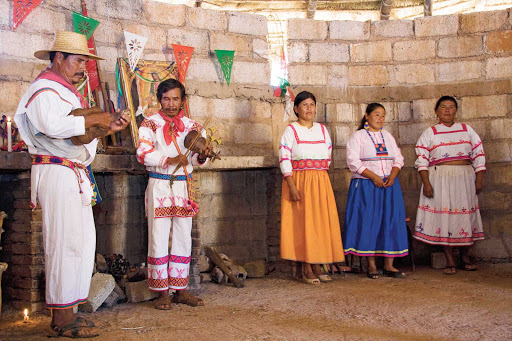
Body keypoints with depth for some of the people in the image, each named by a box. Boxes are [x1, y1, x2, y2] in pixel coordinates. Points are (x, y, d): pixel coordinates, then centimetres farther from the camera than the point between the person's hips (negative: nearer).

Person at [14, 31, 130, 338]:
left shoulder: (68, 92, 24)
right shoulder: (44, 90, -7)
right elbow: (54, 126, -25)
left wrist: (109, 128, 9)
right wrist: (95, 118, -17)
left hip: (77, 175, 10)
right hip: (56, 172, -10)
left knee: (84, 242, 9)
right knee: (65, 243, -9)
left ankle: (68, 313, 16)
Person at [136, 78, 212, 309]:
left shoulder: (191, 125, 11)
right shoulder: (150, 124, 0)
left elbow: (195, 159, 8)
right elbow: (143, 154, -13)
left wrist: (202, 156, -15)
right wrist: (169, 160, -26)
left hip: (184, 186, 4)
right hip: (159, 185, -4)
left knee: (183, 240, 7)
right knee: (159, 240, -3)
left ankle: (180, 290, 15)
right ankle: (162, 292, 5)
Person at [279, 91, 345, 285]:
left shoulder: (322, 130, 13)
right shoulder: (291, 130, -1)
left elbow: (328, 156, 17)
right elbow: (284, 159, -9)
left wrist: (318, 174, 5)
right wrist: (292, 186, -17)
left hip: (321, 182, 5)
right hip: (299, 182, -5)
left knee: (321, 221, 4)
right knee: (302, 222, -4)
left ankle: (317, 266, 13)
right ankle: (306, 270, 1)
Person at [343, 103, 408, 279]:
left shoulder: (388, 136, 17)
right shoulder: (358, 136, 1)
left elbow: (398, 159, 13)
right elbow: (353, 162, -9)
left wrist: (392, 176, -7)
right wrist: (374, 177, -17)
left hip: (389, 185, 5)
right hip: (366, 186, -4)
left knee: (391, 222, 0)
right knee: (368, 223, -4)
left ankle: (389, 265, 6)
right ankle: (371, 265, 4)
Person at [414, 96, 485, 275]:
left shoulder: (467, 130, 13)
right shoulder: (430, 133, 6)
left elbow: (478, 155, 11)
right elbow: (422, 160, 0)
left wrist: (479, 179, 2)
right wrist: (426, 183, -11)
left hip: (465, 178, 2)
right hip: (440, 178, -2)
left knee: (466, 214, 4)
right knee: (444, 215, -4)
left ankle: (465, 255, 20)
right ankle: (450, 261, 2)